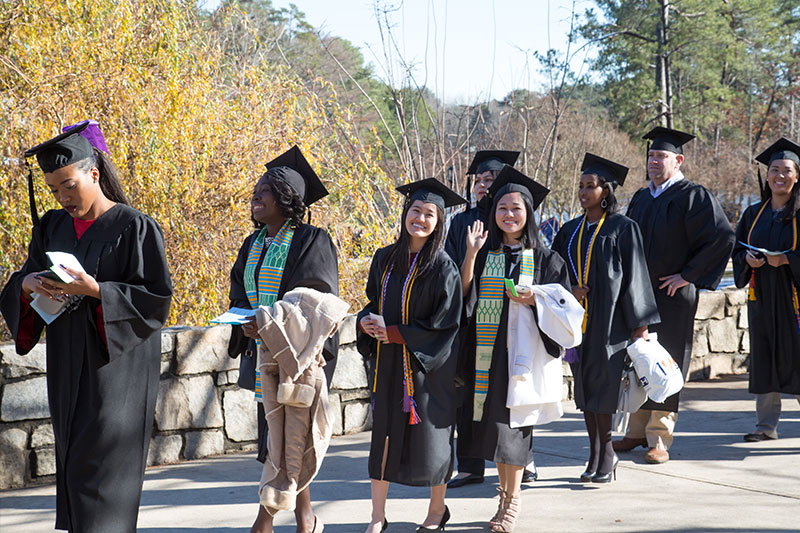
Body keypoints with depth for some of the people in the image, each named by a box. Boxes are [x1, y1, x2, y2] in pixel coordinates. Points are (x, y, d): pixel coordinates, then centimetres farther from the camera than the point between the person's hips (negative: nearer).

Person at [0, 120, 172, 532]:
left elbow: (156, 298, -12)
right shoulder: (52, 227, 10)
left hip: (115, 369, -6)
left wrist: (94, 290, -23)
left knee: (100, 468, -8)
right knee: (73, 464, 9)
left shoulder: (134, 227, -9)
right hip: (68, 366, 6)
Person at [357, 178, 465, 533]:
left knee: (428, 434, 5)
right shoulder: (385, 259, 7)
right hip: (387, 364, 5)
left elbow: (445, 322, -13)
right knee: (383, 432, 5)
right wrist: (367, 321, -6)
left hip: (426, 365, -4)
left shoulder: (442, 267, -10)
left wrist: (393, 332, -15)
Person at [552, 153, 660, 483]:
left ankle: (605, 454, 3)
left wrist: (640, 322, -9)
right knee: (585, 386, 7)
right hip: (578, 318, 5)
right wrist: (568, 289, -7)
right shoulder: (570, 231, 13)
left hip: (608, 320, -5)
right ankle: (598, 455, 16)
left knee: (603, 388, -6)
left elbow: (634, 276, -5)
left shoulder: (623, 228, -3)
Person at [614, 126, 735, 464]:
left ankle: (660, 439, 2)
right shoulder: (641, 198, 13)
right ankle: (638, 432, 20)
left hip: (672, 297, -7)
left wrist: (688, 275, -17)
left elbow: (723, 236, -17)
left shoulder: (693, 196, -9)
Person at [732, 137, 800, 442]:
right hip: (762, 298, 5)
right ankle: (767, 425, 12)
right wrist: (748, 259, -5)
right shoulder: (754, 214, 12)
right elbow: (737, 249, 15)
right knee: (764, 359, 6)